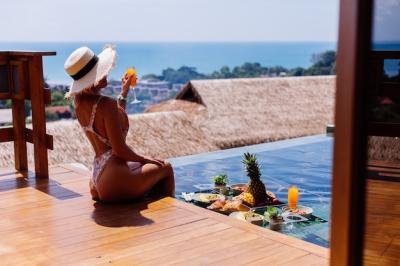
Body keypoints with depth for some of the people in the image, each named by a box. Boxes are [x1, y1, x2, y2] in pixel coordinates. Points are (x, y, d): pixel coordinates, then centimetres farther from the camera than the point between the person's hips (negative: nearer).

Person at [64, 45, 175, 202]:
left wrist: (124, 92, 23)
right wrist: (143, 159, -3)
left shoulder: (79, 101, 5)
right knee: (166, 168, 19)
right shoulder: (106, 104, -20)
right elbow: (119, 149, -21)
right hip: (116, 181, -8)